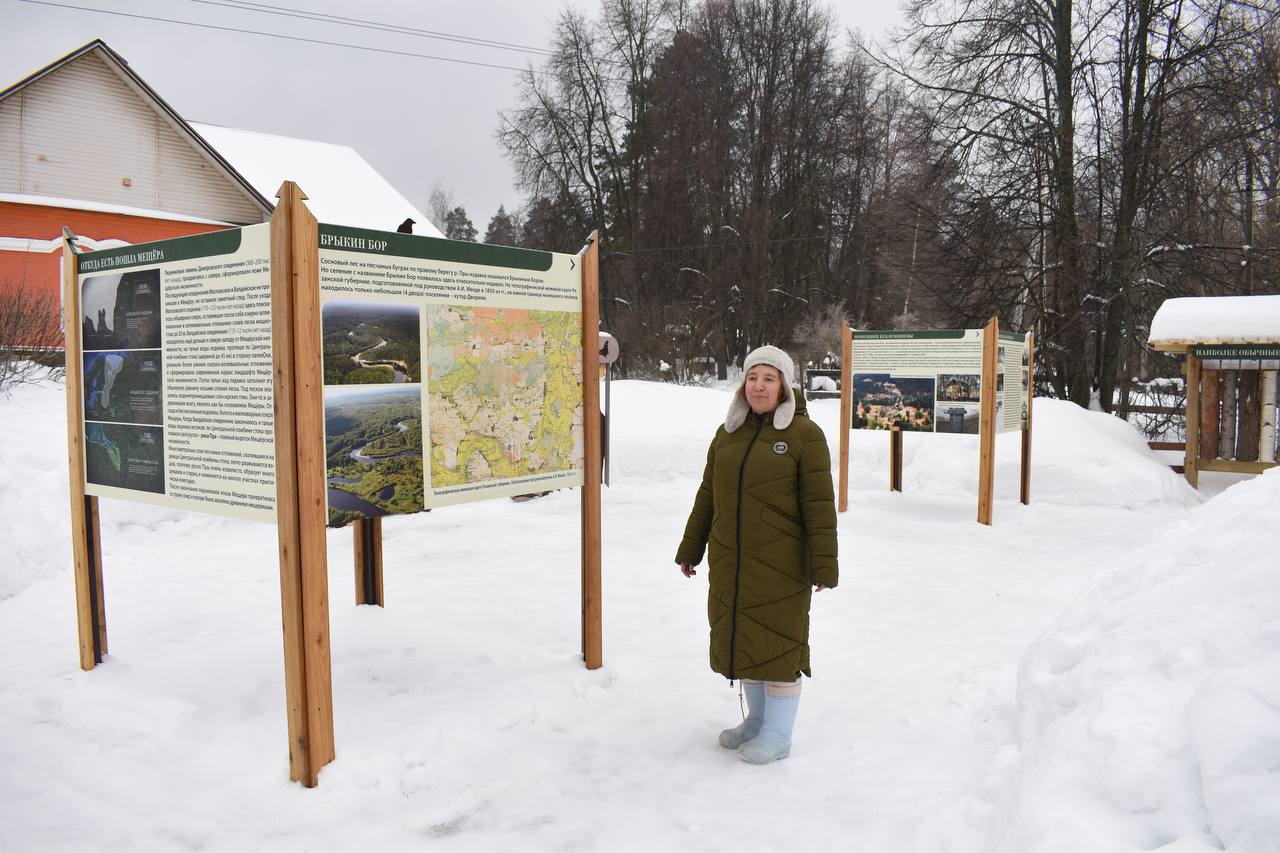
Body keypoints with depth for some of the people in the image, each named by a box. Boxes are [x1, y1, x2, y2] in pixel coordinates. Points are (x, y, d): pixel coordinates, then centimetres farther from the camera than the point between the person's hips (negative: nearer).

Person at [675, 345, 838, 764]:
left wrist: (824, 564, -13)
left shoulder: (804, 434, -7)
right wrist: (690, 549, 16)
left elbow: (819, 505, -10)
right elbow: (707, 496, 14)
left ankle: (778, 736, 20)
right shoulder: (728, 433, 9)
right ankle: (757, 720, 34)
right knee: (741, 639, 15)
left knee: (778, 643, 4)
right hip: (730, 564, 6)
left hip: (780, 566, -6)